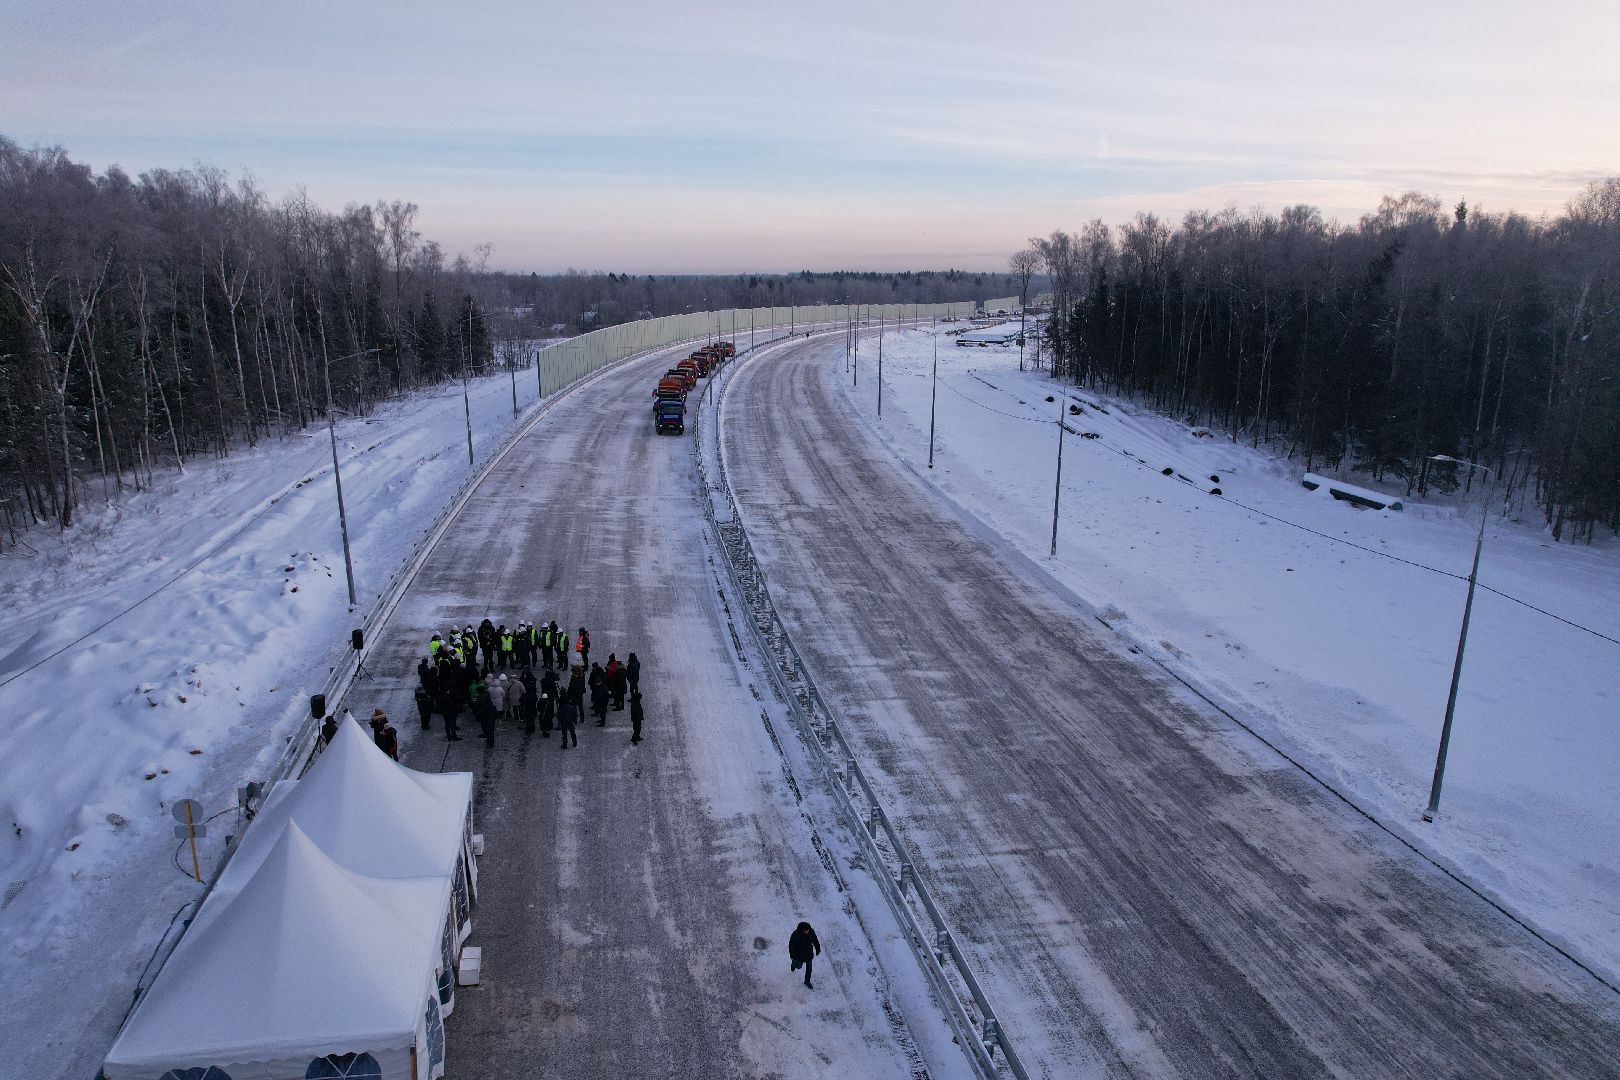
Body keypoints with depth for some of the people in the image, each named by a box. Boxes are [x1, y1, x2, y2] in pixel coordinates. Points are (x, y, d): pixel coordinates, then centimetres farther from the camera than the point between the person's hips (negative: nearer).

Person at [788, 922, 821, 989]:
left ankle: (807, 981, 36)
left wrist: (818, 949, 8)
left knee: (809, 968, 13)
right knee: (798, 966, 21)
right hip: (799, 955, -3)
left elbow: (815, 941, -2)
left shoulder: (811, 932, -21)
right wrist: (792, 955, -12)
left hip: (809, 954, 3)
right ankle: (794, 963, 57)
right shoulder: (796, 934, -33)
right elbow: (791, 945, -20)